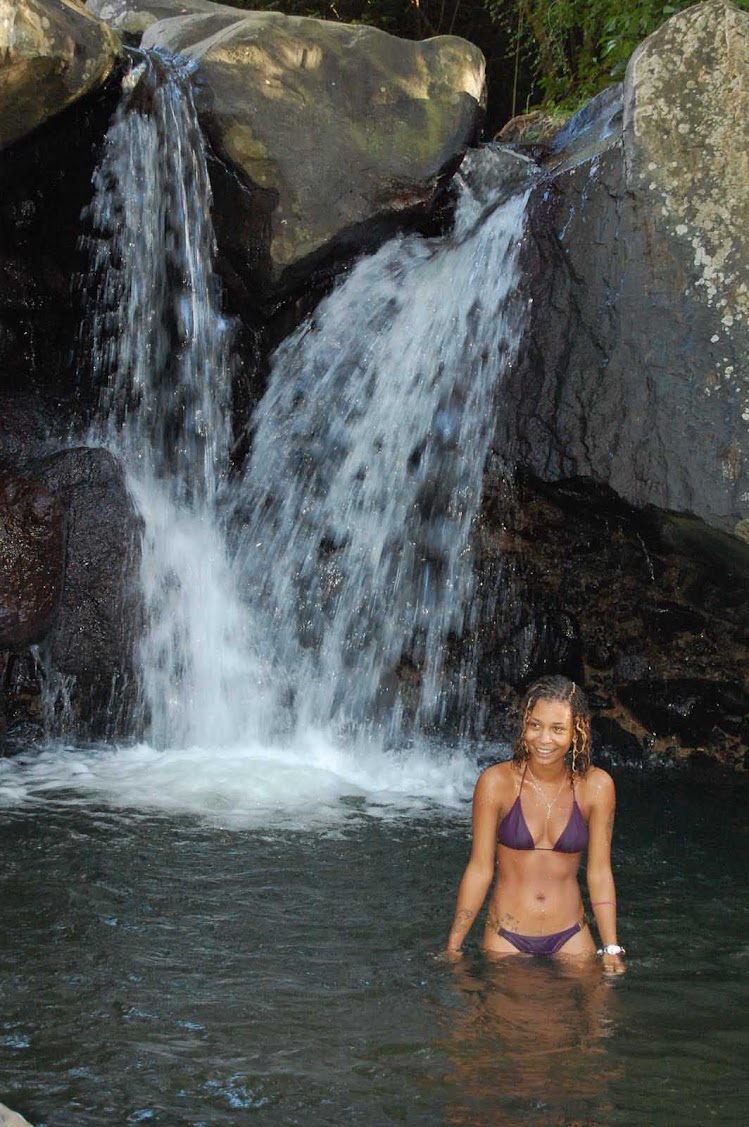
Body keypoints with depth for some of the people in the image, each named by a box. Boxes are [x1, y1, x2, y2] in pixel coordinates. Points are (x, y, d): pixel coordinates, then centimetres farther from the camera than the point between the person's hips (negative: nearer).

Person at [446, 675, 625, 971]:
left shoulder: (595, 786, -5)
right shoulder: (497, 782, -9)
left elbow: (599, 872, -1)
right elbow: (479, 869, -5)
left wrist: (611, 950, -6)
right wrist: (453, 948, -5)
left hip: (570, 937, 1)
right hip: (506, 939, -1)